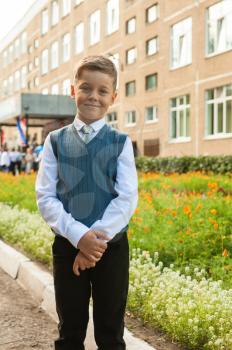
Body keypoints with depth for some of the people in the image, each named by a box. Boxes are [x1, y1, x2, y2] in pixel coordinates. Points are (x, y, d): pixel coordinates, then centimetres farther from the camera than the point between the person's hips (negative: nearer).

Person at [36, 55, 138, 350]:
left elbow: (127, 198, -8)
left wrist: (98, 237, -17)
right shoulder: (55, 141, 1)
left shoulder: (121, 143, 0)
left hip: (111, 246, 0)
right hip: (68, 244, 1)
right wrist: (78, 235, -18)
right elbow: (45, 197, -5)